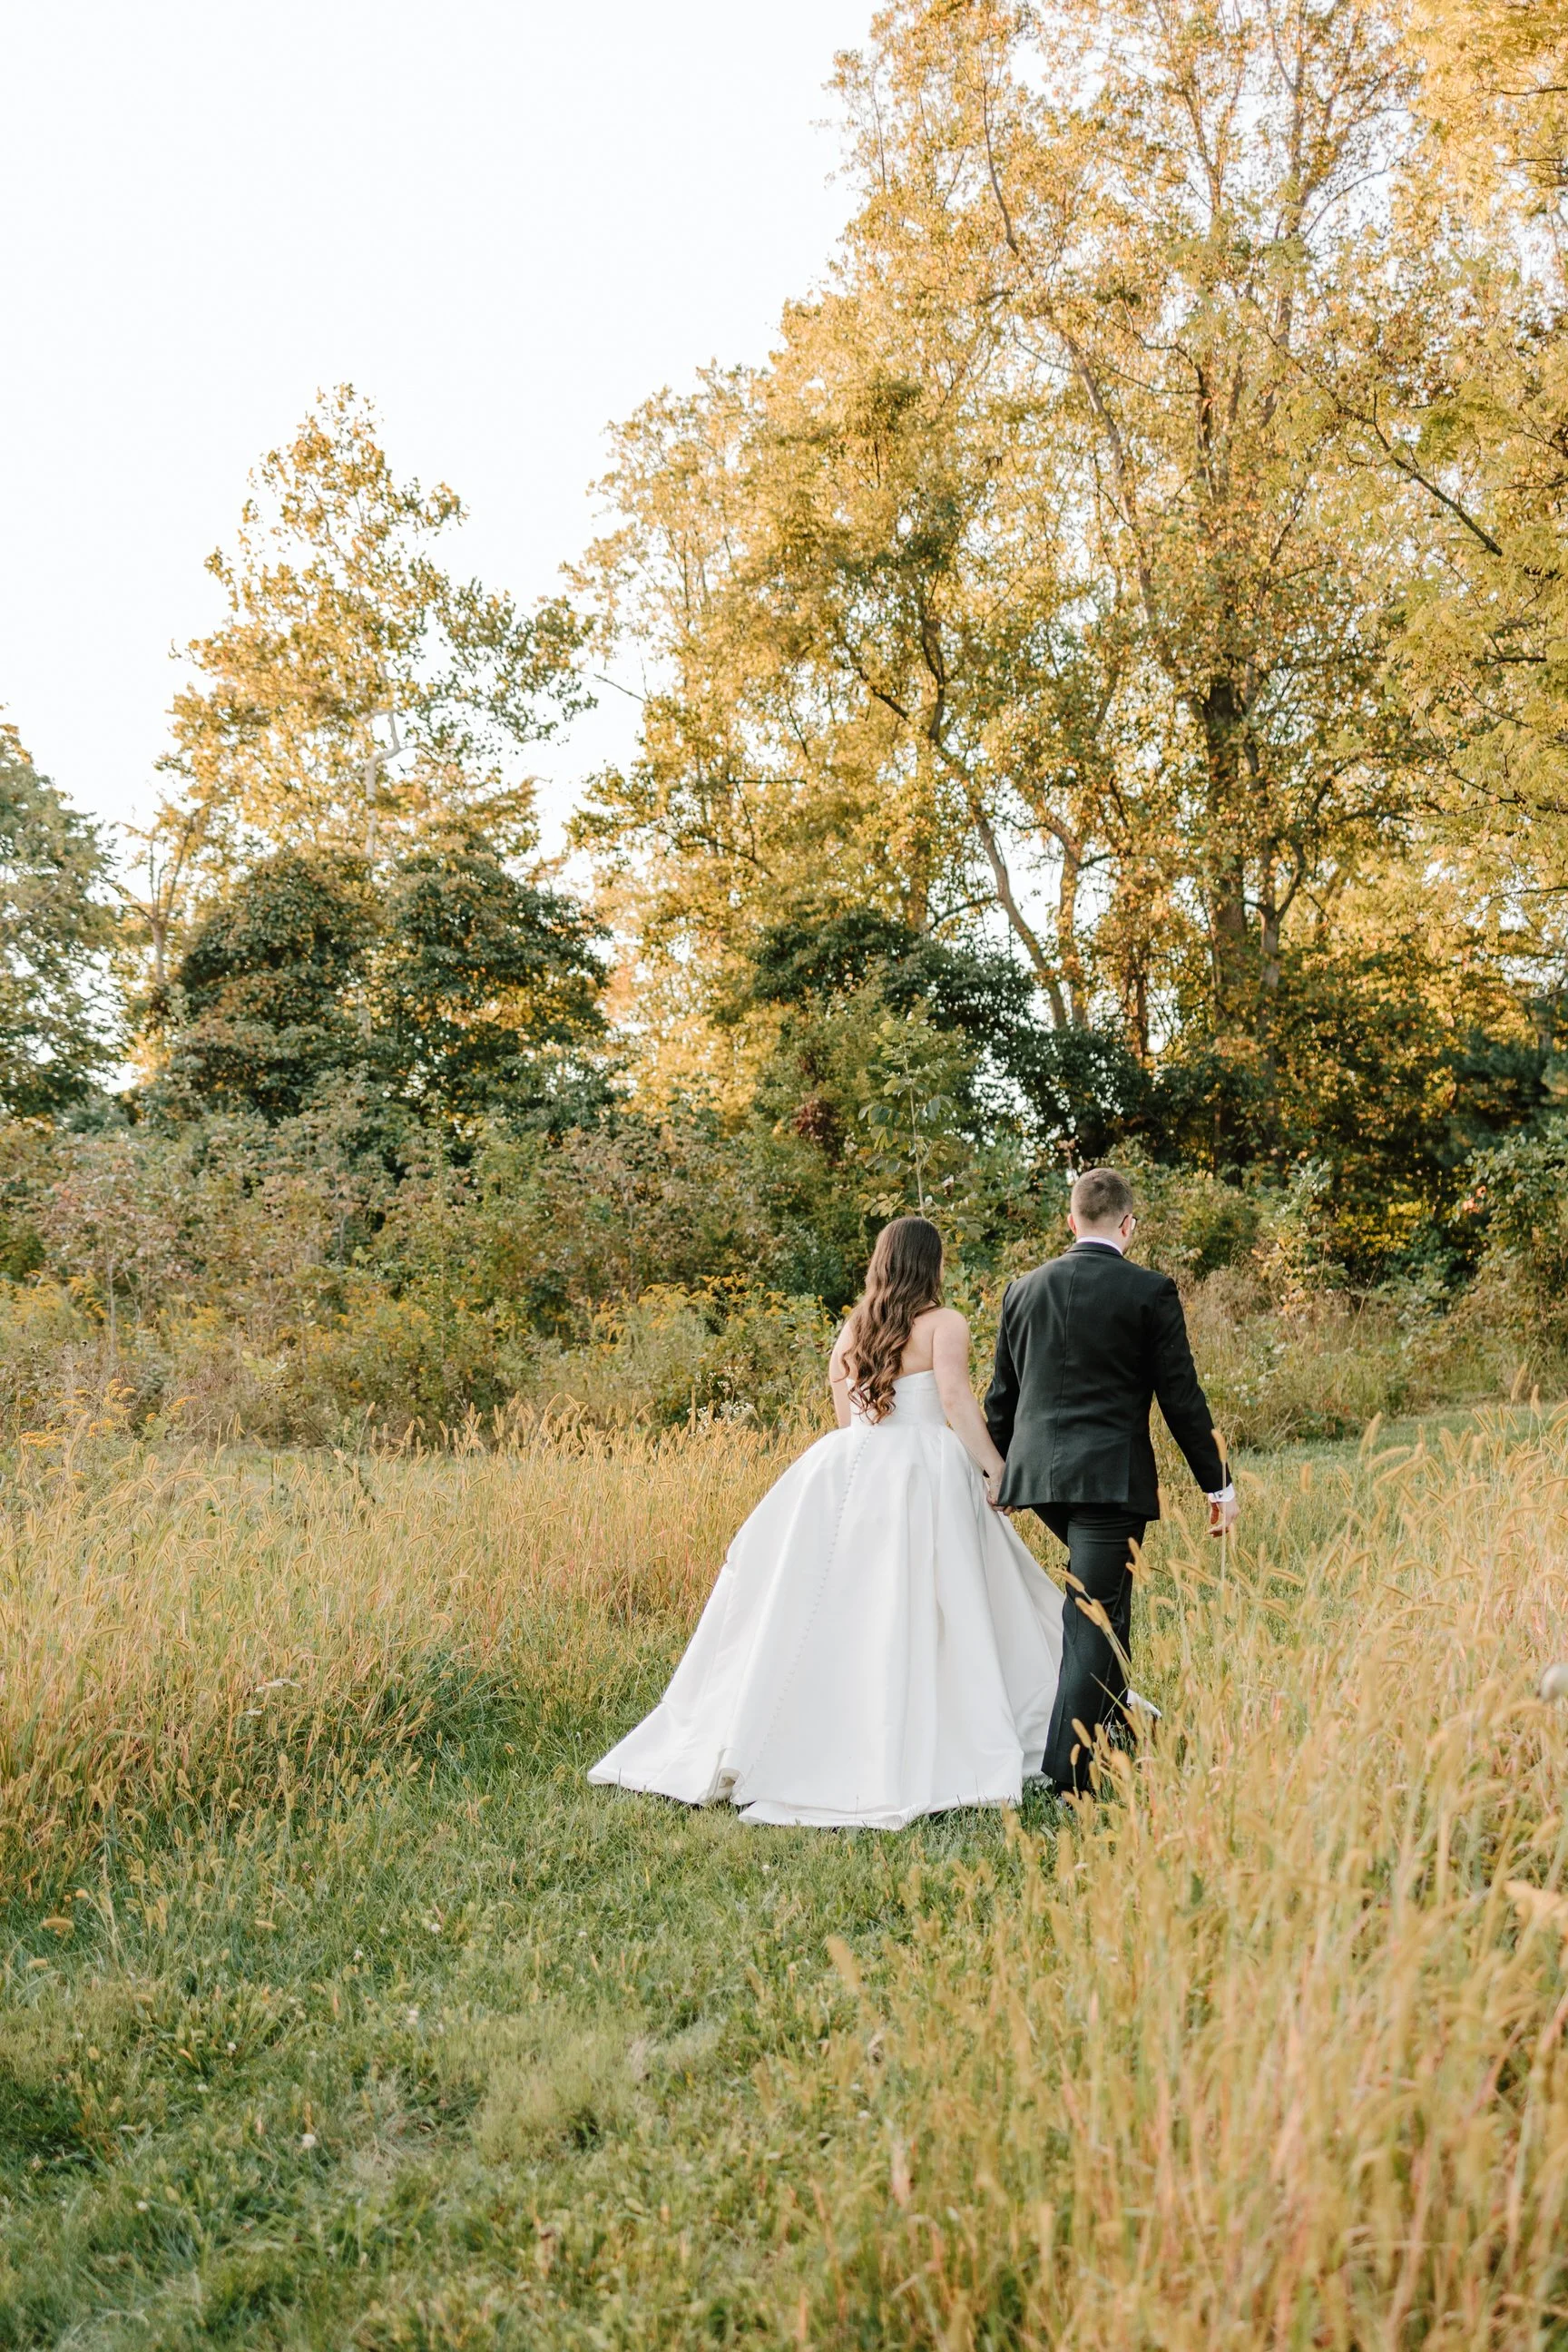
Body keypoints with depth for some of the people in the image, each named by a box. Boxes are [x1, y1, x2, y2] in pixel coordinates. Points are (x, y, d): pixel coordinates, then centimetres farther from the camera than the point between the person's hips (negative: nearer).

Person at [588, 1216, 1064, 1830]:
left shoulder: (851, 1330, 15)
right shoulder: (945, 1323, -1)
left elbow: (843, 1416, 16)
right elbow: (956, 1400, -13)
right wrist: (997, 1469, -10)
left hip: (848, 1468, 5)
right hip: (923, 1474, -4)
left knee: (825, 1608, 8)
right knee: (915, 1618, -3)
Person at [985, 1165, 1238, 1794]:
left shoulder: (1023, 1289, 8)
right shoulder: (1150, 1292, -6)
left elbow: (1002, 1394, 14)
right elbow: (1181, 1396, -4)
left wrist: (997, 1472, 25)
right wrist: (1217, 1484, 4)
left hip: (1036, 1471, 5)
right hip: (1111, 1476, -5)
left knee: (1100, 1590, 27)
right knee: (1094, 1615, -1)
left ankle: (1110, 1712, 34)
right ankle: (1072, 1765, 0)